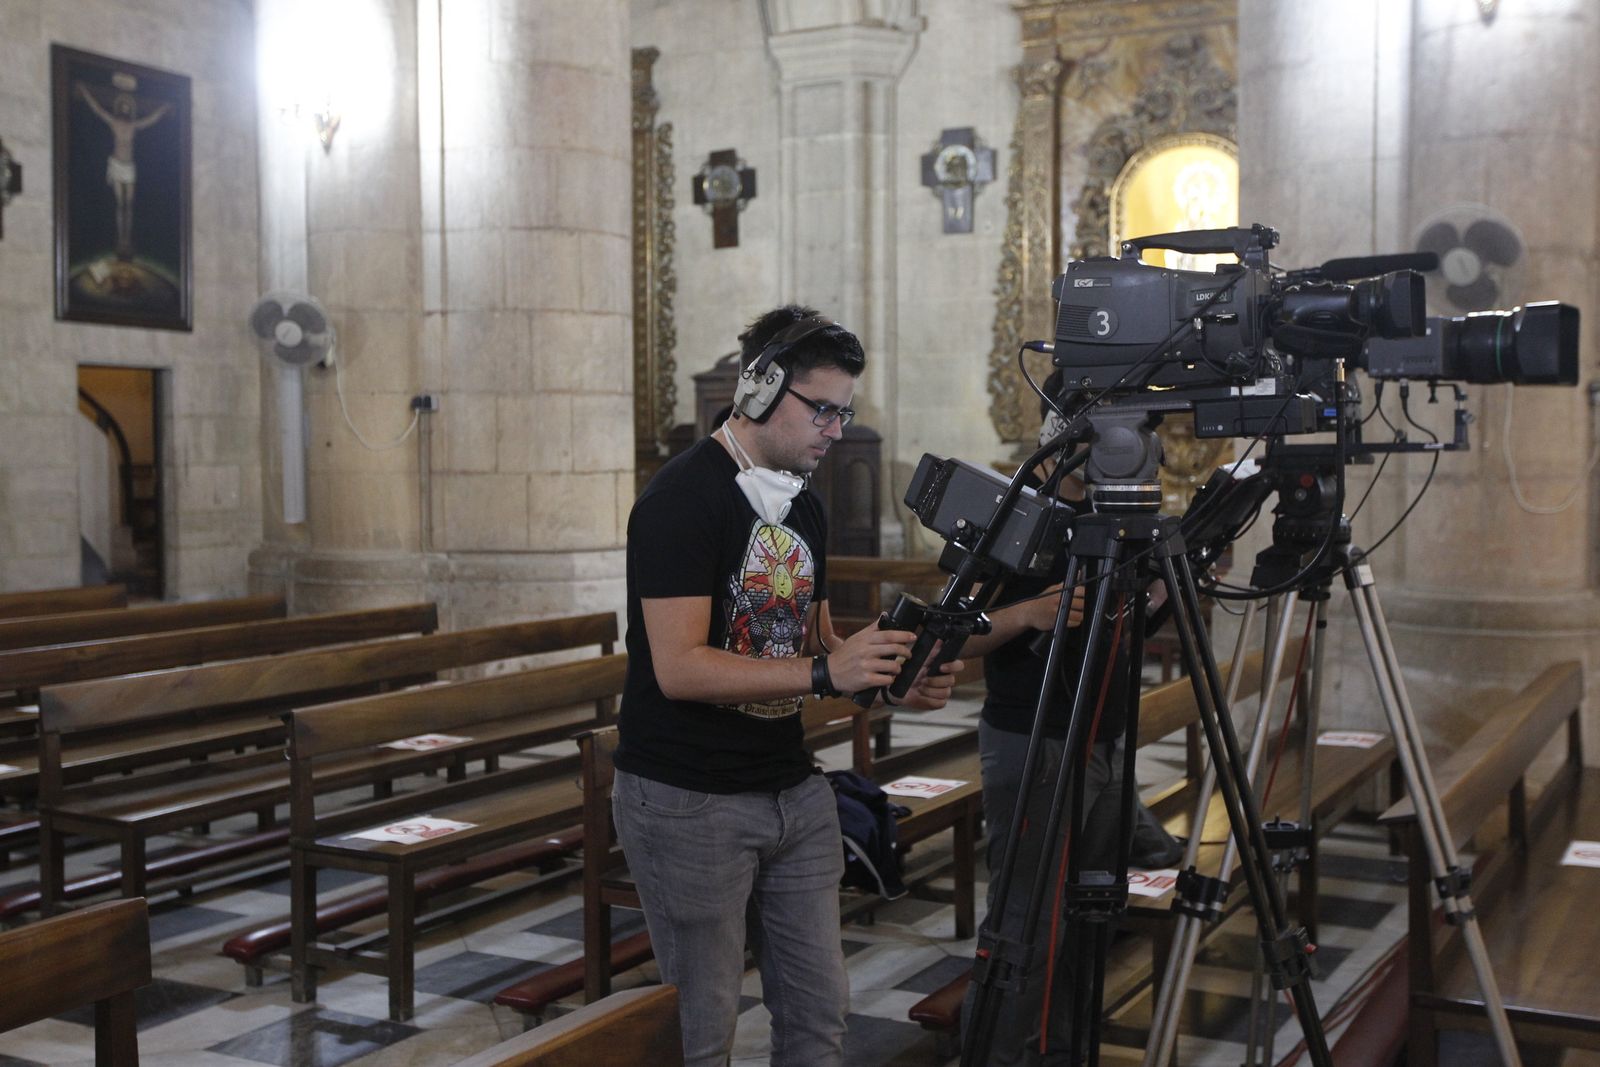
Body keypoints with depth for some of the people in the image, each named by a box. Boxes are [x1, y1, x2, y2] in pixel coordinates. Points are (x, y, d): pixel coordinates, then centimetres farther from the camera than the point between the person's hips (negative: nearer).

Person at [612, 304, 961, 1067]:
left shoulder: (803, 506, 10)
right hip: (688, 800, -7)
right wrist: (825, 673, -29)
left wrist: (894, 677, -3)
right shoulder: (682, 498, -16)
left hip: (792, 790, 8)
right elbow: (678, 667, -23)